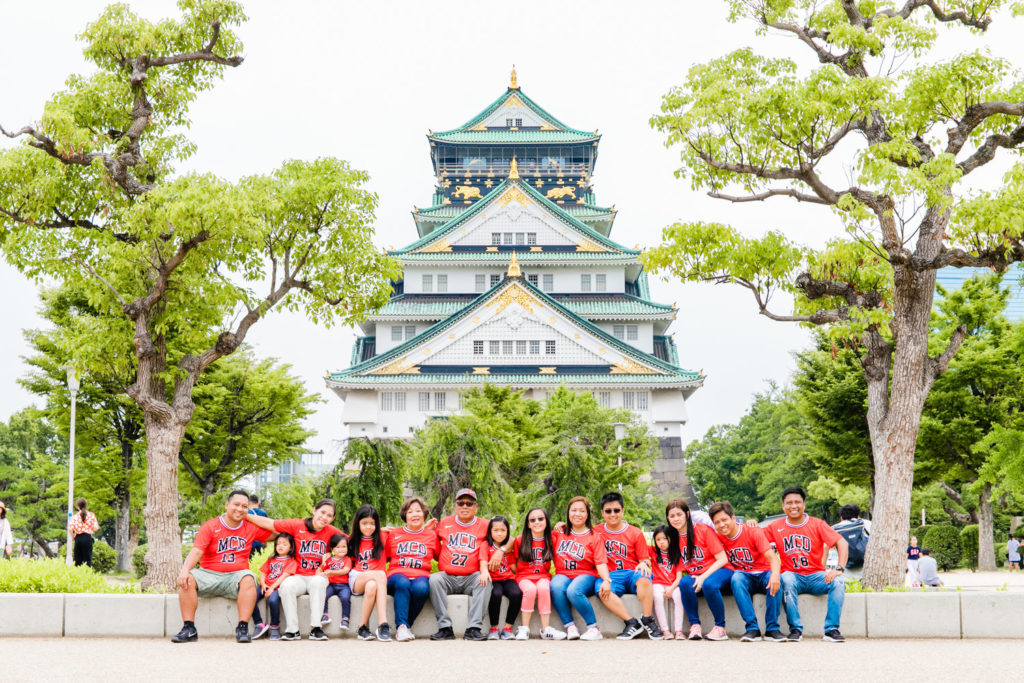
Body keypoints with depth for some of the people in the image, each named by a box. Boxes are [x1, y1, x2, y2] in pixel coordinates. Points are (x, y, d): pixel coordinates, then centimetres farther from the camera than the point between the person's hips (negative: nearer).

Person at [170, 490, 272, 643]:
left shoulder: (251, 528, 11)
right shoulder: (210, 526, 3)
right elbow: (196, 552, -8)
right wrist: (185, 570, -27)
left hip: (235, 576, 0)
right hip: (209, 575, 0)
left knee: (249, 579, -33)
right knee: (187, 580, -28)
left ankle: (242, 628, -33)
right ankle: (189, 629, -27)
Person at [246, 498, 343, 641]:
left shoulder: (331, 532, 5)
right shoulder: (297, 525, 1)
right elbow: (269, 523, 1)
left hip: (318, 576, 0)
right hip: (298, 576, 0)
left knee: (318, 582, -35)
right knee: (286, 585, -32)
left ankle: (315, 628, -30)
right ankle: (292, 630, -23)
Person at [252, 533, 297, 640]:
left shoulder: (291, 561, 8)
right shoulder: (271, 560, 27)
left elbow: (284, 575, -5)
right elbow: (263, 573, 19)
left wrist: (272, 587, -17)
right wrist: (263, 584, -4)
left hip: (278, 587, -5)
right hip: (266, 586, 5)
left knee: (272, 599, -37)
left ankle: (274, 627, -16)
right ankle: (260, 624, -15)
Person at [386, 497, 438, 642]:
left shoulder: (431, 535, 17)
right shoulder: (393, 534, 18)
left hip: (421, 576, 0)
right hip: (397, 575, 0)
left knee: (421, 588, -37)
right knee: (402, 583, -38)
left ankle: (407, 625, -21)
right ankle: (401, 626, -39)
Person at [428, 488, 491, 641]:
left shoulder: (483, 525, 9)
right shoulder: (444, 523, 15)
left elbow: (484, 551, -2)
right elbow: (435, 549, 22)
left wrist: (484, 570, -18)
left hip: (471, 577, -1)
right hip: (447, 576, 1)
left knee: (484, 580, -32)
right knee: (434, 579, -30)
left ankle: (474, 628, -34)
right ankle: (445, 627, -31)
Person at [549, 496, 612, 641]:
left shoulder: (594, 537, 9)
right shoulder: (559, 533, 17)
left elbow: (600, 562, -2)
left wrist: (606, 580, -20)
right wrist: (555, 530, 8)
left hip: (585, 575, -2)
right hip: (563, 575, 3)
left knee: (573, 591, -36)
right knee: (556, 587, -34)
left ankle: (594, 628, -25)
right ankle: (569, 626, -28)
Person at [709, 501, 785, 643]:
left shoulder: (753, 532, -10)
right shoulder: (719, 538, 1)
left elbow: (772, 557, -21)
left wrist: (775, 574, -42)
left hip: (763, 574, -1)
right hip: (744, 577, 2)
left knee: (775, 579, -35)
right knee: (736, 578, -34)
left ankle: (772, 629, -28)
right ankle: (752, 628, -36)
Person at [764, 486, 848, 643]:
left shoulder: (817, 524, 1)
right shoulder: (776, 527, 7)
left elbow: (842, 543, -6)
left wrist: (839, 569, -20)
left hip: (816, 576, 0)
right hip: (793, 575, 0)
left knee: (838, 583, -27)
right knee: (787, 580, -35)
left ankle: (831, 630, -22)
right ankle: (796, 630, -27)